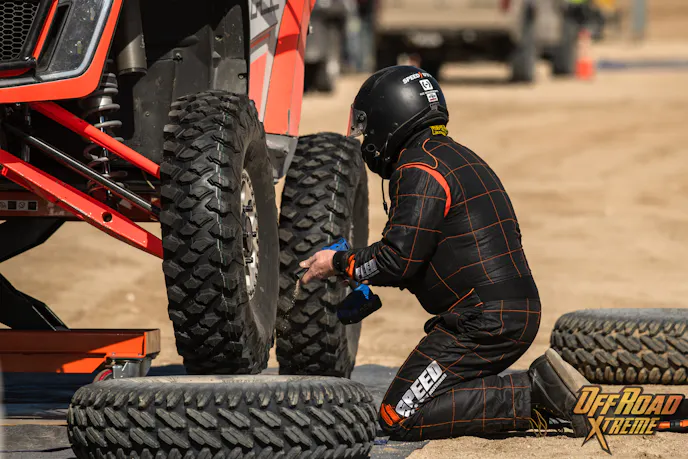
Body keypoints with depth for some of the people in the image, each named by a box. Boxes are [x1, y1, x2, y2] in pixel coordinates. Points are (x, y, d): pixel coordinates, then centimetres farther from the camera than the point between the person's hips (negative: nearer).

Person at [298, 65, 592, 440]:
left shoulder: (419, 170, -11)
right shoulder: (456, 156, 21)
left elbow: (398, 260, -16)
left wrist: (339, 263, 0)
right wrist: (358, 269, 25)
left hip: (484, 321, -10)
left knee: (400, 418, -9)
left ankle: (531, 398, -14)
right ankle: (540, 392, 5)